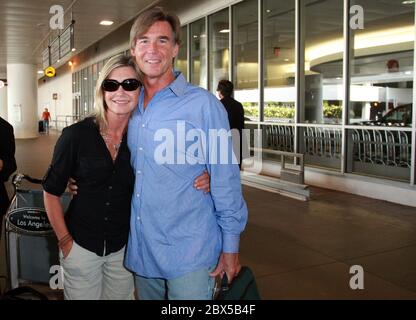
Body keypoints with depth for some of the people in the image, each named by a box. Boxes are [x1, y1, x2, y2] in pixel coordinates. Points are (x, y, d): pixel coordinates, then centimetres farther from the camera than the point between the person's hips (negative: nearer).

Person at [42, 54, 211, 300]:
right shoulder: (76, 135, -11)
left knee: (122, 294, 18)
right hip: (81, 246, -1)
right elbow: (52, 191, -2)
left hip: (124, 248, 1)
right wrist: (64, 241, -4)